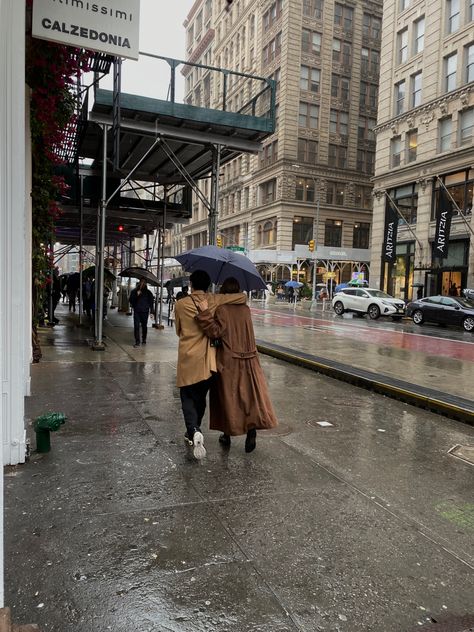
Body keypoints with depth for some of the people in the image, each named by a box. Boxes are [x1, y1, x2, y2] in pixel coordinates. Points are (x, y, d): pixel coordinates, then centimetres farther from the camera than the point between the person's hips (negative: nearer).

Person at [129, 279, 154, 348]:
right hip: (137, 312, 0)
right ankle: (137, 341, -7)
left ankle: (144, 339, 25)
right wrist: (136, 295, -11)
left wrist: (151, 312, 3)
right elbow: (130, 301, 3)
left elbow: (151, 302, 10)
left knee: (144, 326, 7)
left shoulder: (148, 292, 8)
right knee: (136, 326, -8)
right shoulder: (134, 291, 8)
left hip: (145, 312, 0)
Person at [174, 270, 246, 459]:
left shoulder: (181, 304, -4)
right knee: (200, 397, 17)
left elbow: (179, 330, 8)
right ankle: (193, 433, 30)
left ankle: (194, 431, -17)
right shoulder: (214, 300, -3)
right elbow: (242, 297, -4)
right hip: (207, 360, 2)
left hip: (188, 358, -2)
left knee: (188, 397, 7)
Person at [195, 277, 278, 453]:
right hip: (249, 361, 4)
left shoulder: (222, 309, -12)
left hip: (228, 362, -3)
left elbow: (215, 331, -19)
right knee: (251, 396, 8)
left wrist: (205, 313, -21)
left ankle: (227, 435, 21)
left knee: (228, 398, 9)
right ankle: (252, 431, -1)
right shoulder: (246, 309, 5)